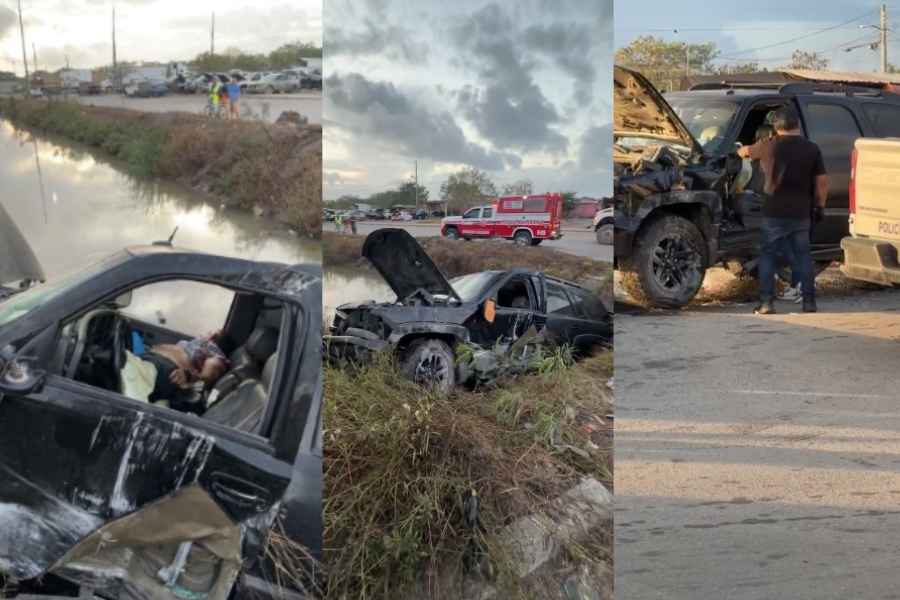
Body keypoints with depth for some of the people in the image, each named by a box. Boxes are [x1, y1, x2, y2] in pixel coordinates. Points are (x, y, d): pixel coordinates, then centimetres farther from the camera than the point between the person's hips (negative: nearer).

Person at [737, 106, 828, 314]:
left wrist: (740, 150, 34)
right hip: (801, 213, 3)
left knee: (768, 256, 5)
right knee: (803, 257, 11)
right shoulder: (812, 149, 0)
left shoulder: (771, 146, -6)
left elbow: (745, 152, 11)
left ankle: (766, 303, -2)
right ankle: (809, 302, 12)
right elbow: (822, 181, 2)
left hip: (774, 213, -2)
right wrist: (820, 206, 12)